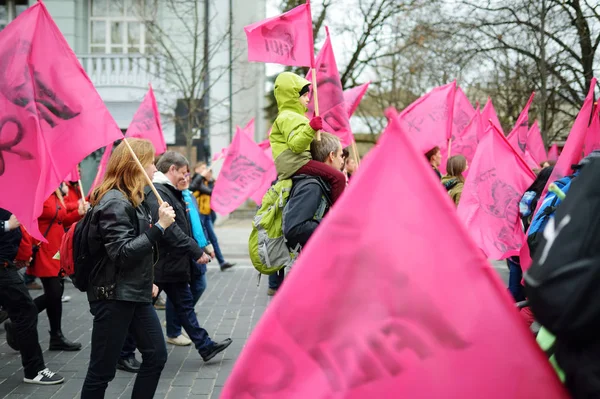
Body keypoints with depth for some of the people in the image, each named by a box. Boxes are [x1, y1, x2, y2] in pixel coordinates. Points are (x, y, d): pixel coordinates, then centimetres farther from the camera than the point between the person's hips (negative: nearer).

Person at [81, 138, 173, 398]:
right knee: (102, 371, -1)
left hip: (136, 293, 10)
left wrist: (147, 281, 18)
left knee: (156, 355, 13)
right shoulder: (114, 203, -18)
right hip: (113, 297, -10)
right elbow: (122, 253, -25)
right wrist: (159, 226, -25)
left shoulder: (133, 199, 13)